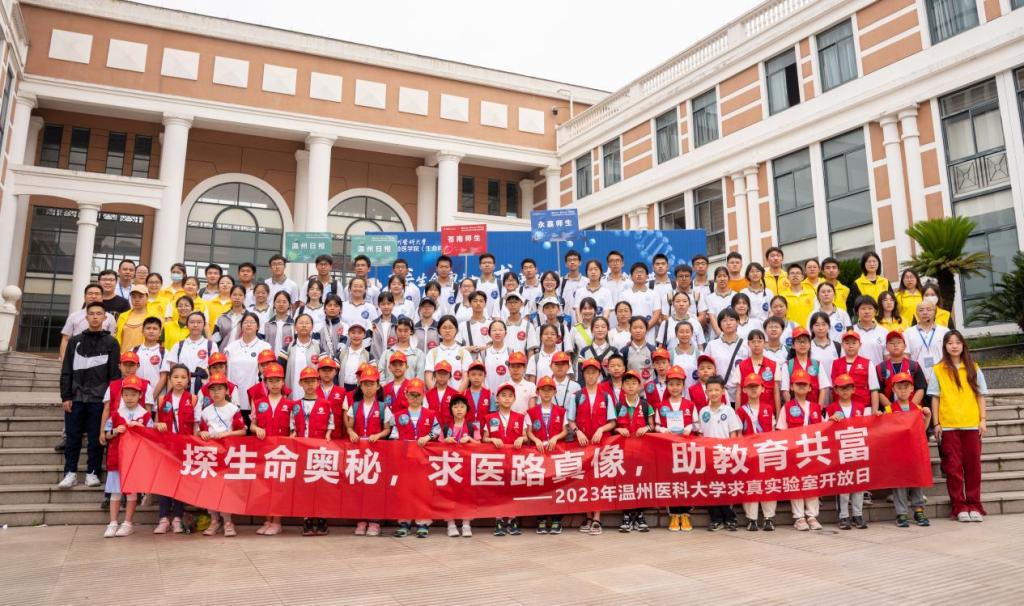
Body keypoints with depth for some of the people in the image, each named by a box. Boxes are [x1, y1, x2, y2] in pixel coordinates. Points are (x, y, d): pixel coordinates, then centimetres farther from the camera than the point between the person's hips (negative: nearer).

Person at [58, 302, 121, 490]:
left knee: (96, 438, 2)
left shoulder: (111, 342, 4)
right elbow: (66, 371, 8)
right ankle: (70, 472, 13)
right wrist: (66, 396, 0)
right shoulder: (75, 341, 10)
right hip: (76, 397, 2)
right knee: (72, 437, 4)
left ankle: (92, 472, 11)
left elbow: (115, 373, 0)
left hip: (99, 399, -2)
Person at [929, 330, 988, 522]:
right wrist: (936, 423, -2)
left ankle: (974, 505, 14)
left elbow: (980, 395, 9)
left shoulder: (973, 368, 8)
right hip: (948, 425, -1)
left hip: (971, 424, 1)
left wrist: (983, 419, 0)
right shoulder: (938, 370, 3)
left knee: (973, 464, 4)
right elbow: (935, 398, 2)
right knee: (953, 466, 2)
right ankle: (959, 506, 8)